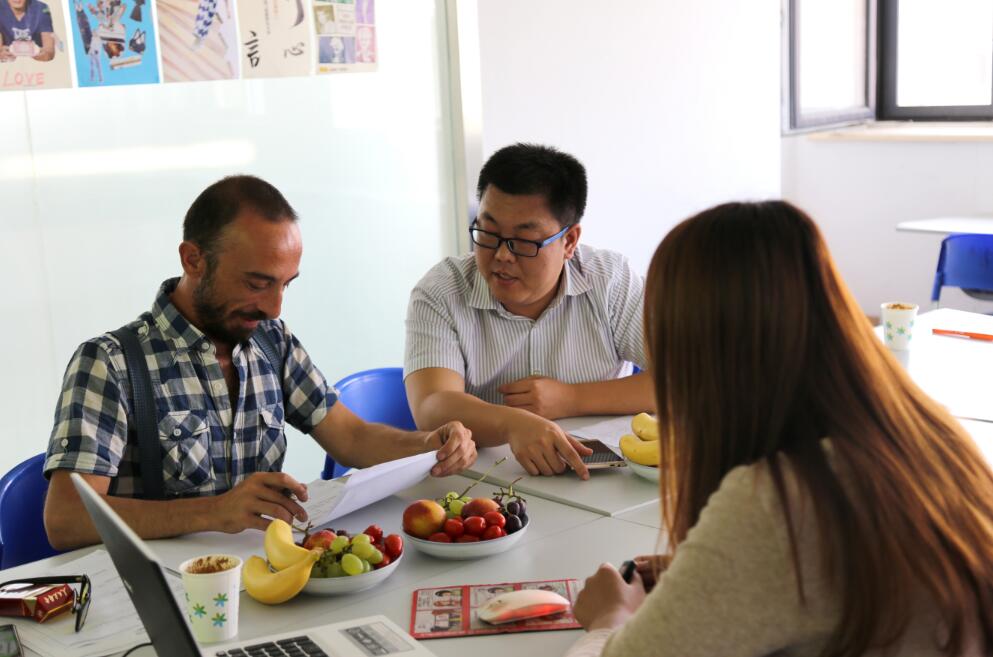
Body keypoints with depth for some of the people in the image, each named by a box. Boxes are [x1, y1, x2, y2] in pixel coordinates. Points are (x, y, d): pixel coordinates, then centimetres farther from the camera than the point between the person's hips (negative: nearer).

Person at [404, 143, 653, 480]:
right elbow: (431, 410, -22)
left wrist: (571, 399, -15)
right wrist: (512, 425, -41)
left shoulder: (611, 279, -3)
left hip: (600, 476, 1)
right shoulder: (439, 294, -8)